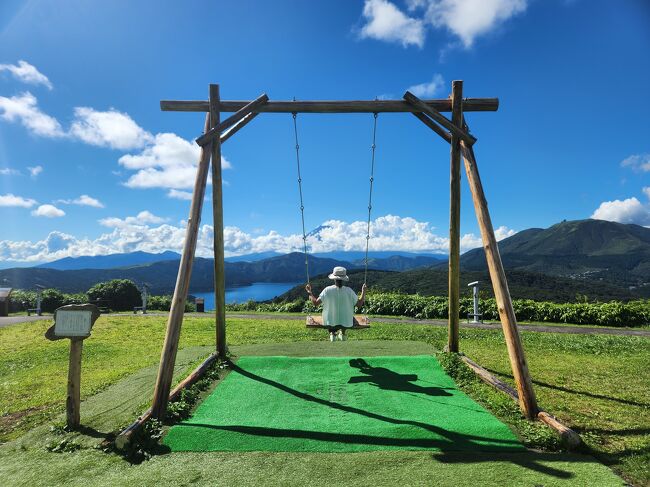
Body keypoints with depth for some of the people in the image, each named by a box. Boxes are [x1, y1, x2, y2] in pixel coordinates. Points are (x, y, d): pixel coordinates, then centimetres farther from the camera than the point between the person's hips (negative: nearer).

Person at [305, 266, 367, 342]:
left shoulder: (327, 290, -19)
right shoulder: (349, 291, -17)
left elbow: (315, 303, -17)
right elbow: (359, 304, -7)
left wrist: (309, 292, 0)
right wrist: (363, 291, 7)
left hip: (330, 323, 0)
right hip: (346, 323, 1)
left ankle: (332, 333, 27)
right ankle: (342, 332, 31)